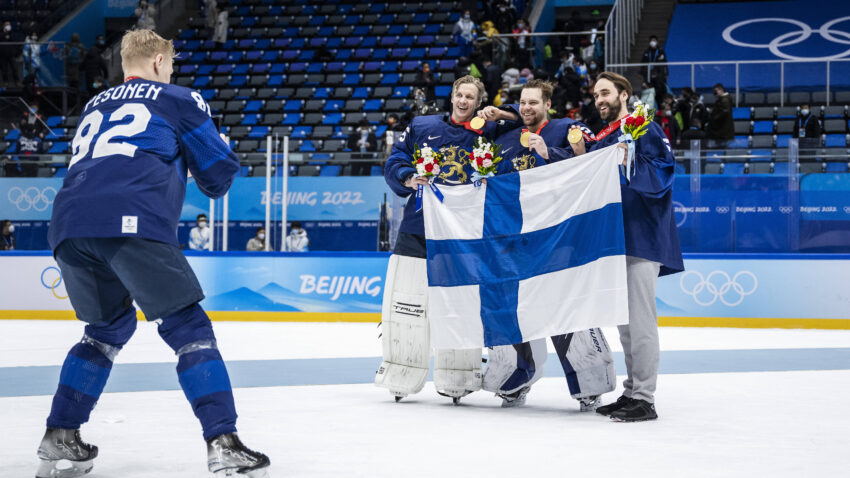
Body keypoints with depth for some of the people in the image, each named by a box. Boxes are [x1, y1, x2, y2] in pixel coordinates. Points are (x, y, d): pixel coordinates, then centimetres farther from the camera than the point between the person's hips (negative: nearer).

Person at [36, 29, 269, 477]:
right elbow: (219, 172, 16)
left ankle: (59, 439, 21)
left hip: (68, 224, 6)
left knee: (109, 326, 26)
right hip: (132, 222, -6)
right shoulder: (178, 99, 17)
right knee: (189, 329, 2)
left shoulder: (94, 105, 33)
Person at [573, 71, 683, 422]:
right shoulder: (600, 140, 20)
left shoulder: (645, 128, -3)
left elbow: (663, 171, -16)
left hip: (642, 236, -8)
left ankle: (644, 399, -8)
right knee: (622, 318, 12)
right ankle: (631, 391, 19)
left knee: (639, 317, -10)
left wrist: (630, 164, -30)